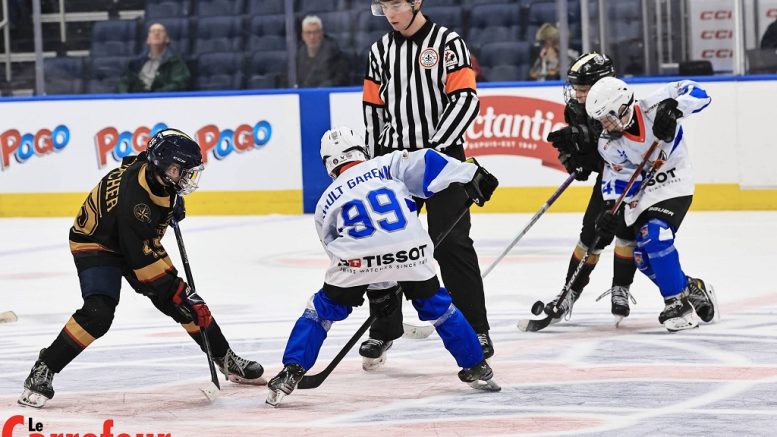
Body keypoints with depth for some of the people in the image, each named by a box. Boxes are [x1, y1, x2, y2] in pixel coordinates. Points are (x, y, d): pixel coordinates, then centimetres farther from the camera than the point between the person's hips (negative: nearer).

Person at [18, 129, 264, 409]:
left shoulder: (156, 172, -15)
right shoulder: (134, 198, -38)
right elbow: (141, 256, -33)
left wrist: (173, 202, 6)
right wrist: (172, 287, -26)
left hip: (139, 241, 8)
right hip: (96, 245, -8)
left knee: (186, 303, 4)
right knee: (98, 314, -28)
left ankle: (227, 360, 19)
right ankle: (42, 373, -18)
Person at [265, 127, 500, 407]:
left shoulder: (326, 203, 26)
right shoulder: (389, 165, 21)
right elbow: (424, 163, 4)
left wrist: (376, 288, 34)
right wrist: (470, 176, 3)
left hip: (357, 261, 0)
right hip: (410, 254, 0)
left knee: (321, 311, 21)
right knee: (438, 307, 24)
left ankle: (291, 372, 10)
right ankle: (476, 368, 27)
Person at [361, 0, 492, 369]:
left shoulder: (448, 43, -7)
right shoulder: (380, 50, 10)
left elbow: (465, 100, -14)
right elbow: (373, 109, 15)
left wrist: (435, 147, -23)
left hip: (443, 155, -5)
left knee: (451, 244, -7)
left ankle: (475, 329, 1)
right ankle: (384, 329, 16)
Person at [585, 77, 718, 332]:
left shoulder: (653, 108, -22)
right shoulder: (608, 144, -8)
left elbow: (695, 93, -21)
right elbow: (616, 176, -1)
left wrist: (673, 109, -38)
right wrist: (611, 208, -16)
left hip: (674, 184, -6)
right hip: (641, 193, 6)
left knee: (654, 235, -27)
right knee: (643, 255, -1)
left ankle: (678, 302, -19)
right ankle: (692, 289, 18)